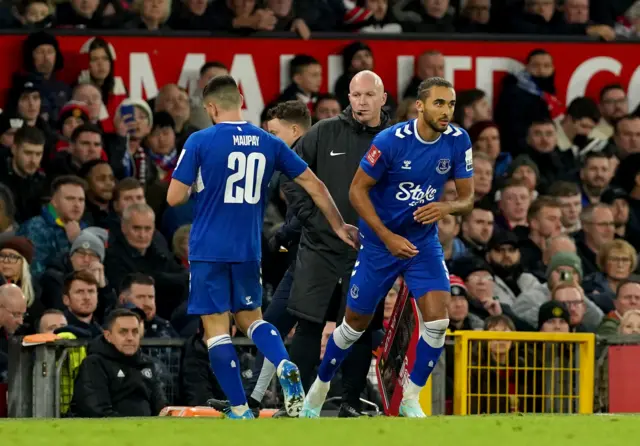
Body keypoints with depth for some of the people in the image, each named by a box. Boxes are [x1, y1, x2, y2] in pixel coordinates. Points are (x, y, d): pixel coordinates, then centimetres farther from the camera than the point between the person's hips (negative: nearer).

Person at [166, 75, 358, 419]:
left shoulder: (200, 142, -8)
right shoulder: (268, 143, 4)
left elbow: (175, 198, -9)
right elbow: (313, 184, 6)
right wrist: (338, 225, 17)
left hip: (208, 249, -4)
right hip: (248, 250, 4)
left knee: (216, 327, 2)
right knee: (250, 317, 21)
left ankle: (240, 411, -2)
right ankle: (285, 368, -8)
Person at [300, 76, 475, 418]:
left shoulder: (458, 141, -10)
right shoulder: (390, 141, -22)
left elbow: (467, 198, -3)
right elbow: (357, 190, -15)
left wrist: (447, 207, -27)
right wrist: (388, 237, -21)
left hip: (424, 242, 3)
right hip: (379, 242, -3)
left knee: (437, 320, -15)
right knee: (356, 322, 9)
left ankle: (411, 399, 2)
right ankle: (320, 387, 33)